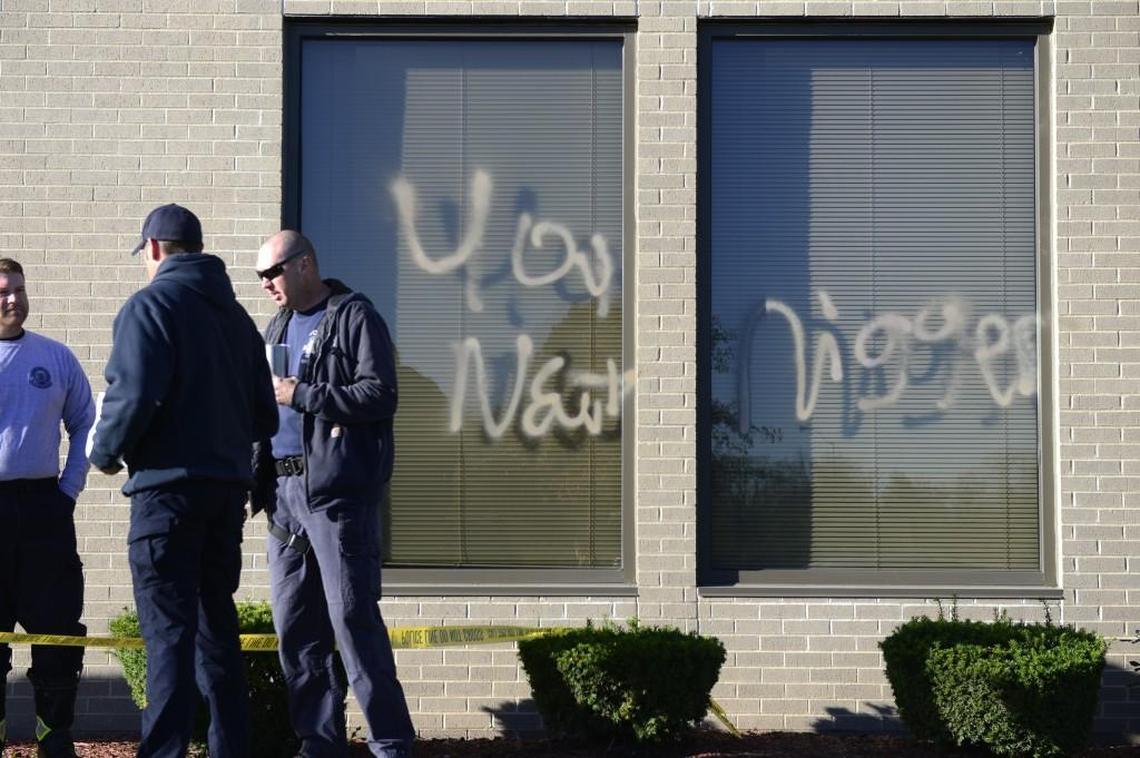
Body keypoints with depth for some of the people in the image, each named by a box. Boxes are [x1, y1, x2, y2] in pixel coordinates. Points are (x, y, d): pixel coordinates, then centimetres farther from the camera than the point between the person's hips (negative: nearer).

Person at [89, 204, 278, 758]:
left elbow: (133, 396, -19)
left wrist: (107, 453, -2)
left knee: (168, 630, -6)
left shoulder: (150, 306, -7)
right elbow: (264, 417, 13)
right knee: (216, 623, 15)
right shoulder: (235, 315, 13)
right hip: (228, 485, 7)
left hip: (169, 486, -7)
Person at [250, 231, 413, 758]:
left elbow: (380, 394, -13)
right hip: (284, 490, 8)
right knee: (294, 625, 7)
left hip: (337, 489, -8)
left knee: (353, 617, -9)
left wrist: (301, 394, -14)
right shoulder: (279, 327, 21)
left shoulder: (354, 317, -3)